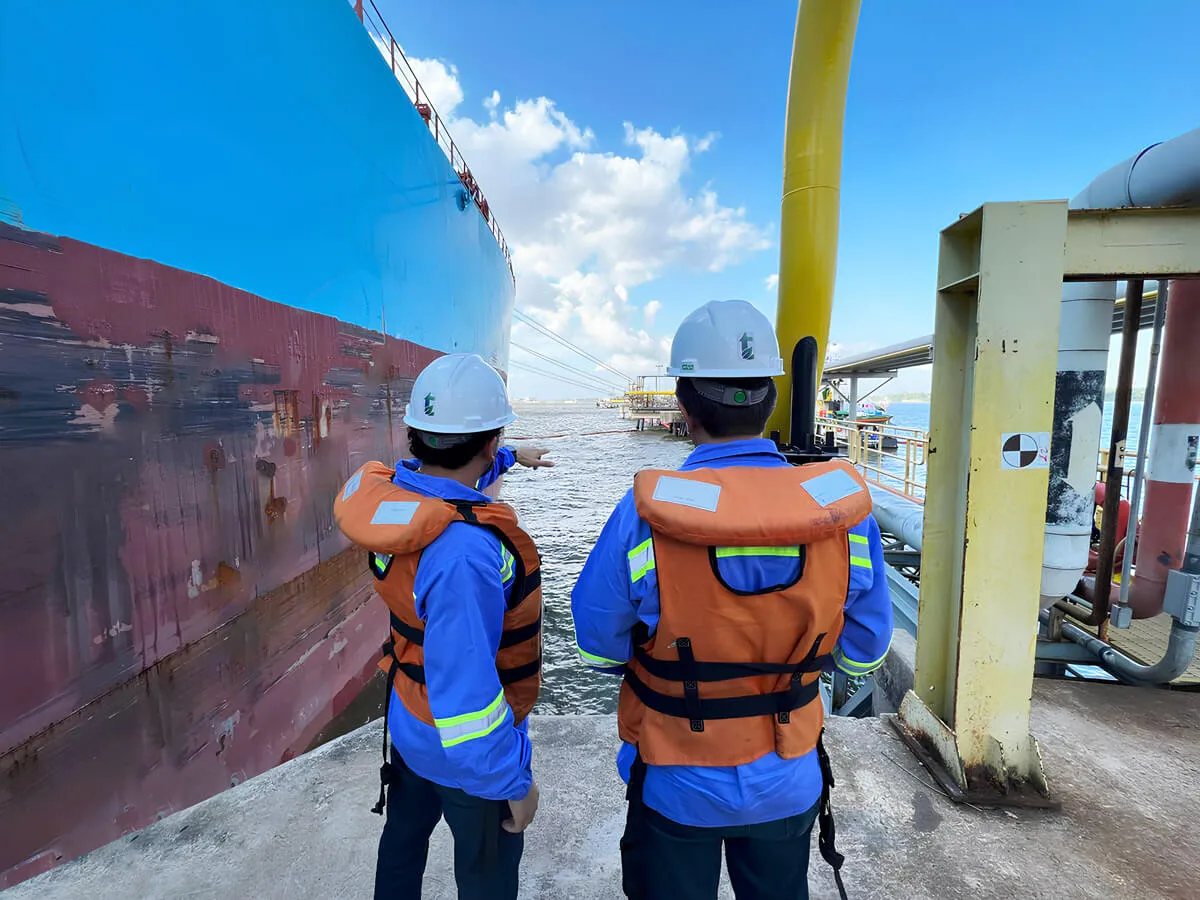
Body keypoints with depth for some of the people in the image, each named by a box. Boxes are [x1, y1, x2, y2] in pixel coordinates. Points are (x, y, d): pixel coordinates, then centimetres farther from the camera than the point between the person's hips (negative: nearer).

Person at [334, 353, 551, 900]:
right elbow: (466, 686, -36)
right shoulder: (463, 548, -40)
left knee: (404, 836, 32)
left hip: (409, 720, 8)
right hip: (463, 753, -7)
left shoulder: (393, 490, -13)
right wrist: (514, 781, -21)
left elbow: (449, 480, 10)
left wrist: (512, 460, 25)